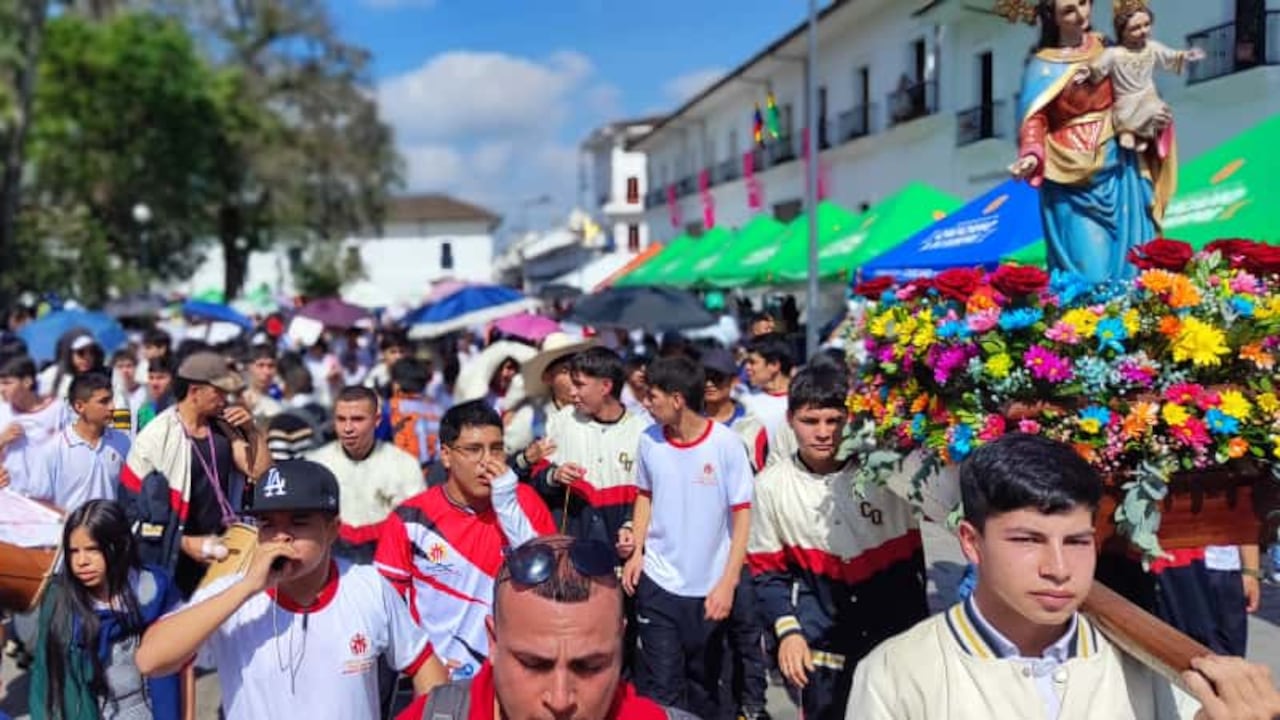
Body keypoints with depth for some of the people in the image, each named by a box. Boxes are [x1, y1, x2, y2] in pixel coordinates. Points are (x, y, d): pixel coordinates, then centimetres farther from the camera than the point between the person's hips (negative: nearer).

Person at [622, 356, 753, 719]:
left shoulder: (727, 444, -13)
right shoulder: (649, 440, -3)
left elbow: (742, 514, -9)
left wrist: (728, 582, -14)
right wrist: (636, 552, 2)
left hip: (709, 587, -1)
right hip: (657, 582, 2)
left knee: (704, 682, 16)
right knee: (661, 686, 0)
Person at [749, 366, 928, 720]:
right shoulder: (771, 484, -5)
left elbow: (913, 555, -3)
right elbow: (768, 570, 1)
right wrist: (787, 630, -7)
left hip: (896, 633, 0)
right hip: (823, 640, 0)